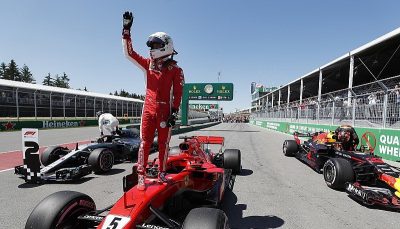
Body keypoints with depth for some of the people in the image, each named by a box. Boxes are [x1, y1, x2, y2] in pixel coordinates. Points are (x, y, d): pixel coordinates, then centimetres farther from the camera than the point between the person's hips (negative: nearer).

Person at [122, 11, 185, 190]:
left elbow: (178, 93, -2)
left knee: (163, 144, 7)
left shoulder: (175, 70, 0)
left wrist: (174, 113, -7)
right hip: (148, 110, 2)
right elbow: (129, 53, 9)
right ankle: (141, 176, 8)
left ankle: (161, 173, 22)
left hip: (165, 112, -2)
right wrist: (126, 30, 3)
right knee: (145, 143, 0)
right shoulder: (148, 64, 10)